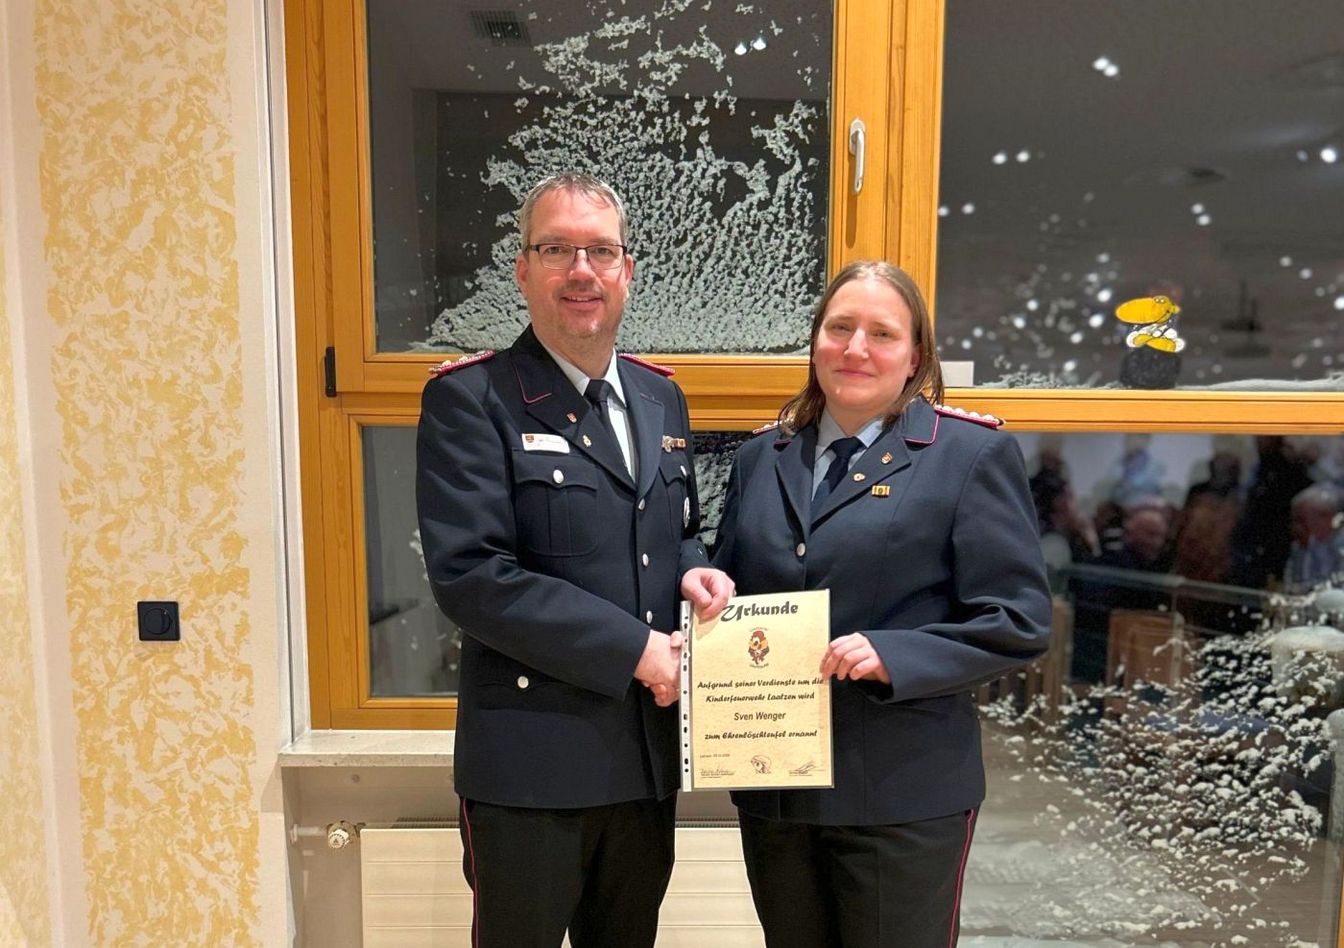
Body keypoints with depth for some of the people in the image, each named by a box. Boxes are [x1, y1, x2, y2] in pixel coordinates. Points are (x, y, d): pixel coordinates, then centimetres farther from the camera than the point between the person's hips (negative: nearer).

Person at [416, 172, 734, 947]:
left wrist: (694, 570, -6)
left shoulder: (661, 398, 8)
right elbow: (468, 574, -20)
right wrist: (633, 648, -19)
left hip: (648, 757, 6)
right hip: (532, 759, -5)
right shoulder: (470, 399, -11)